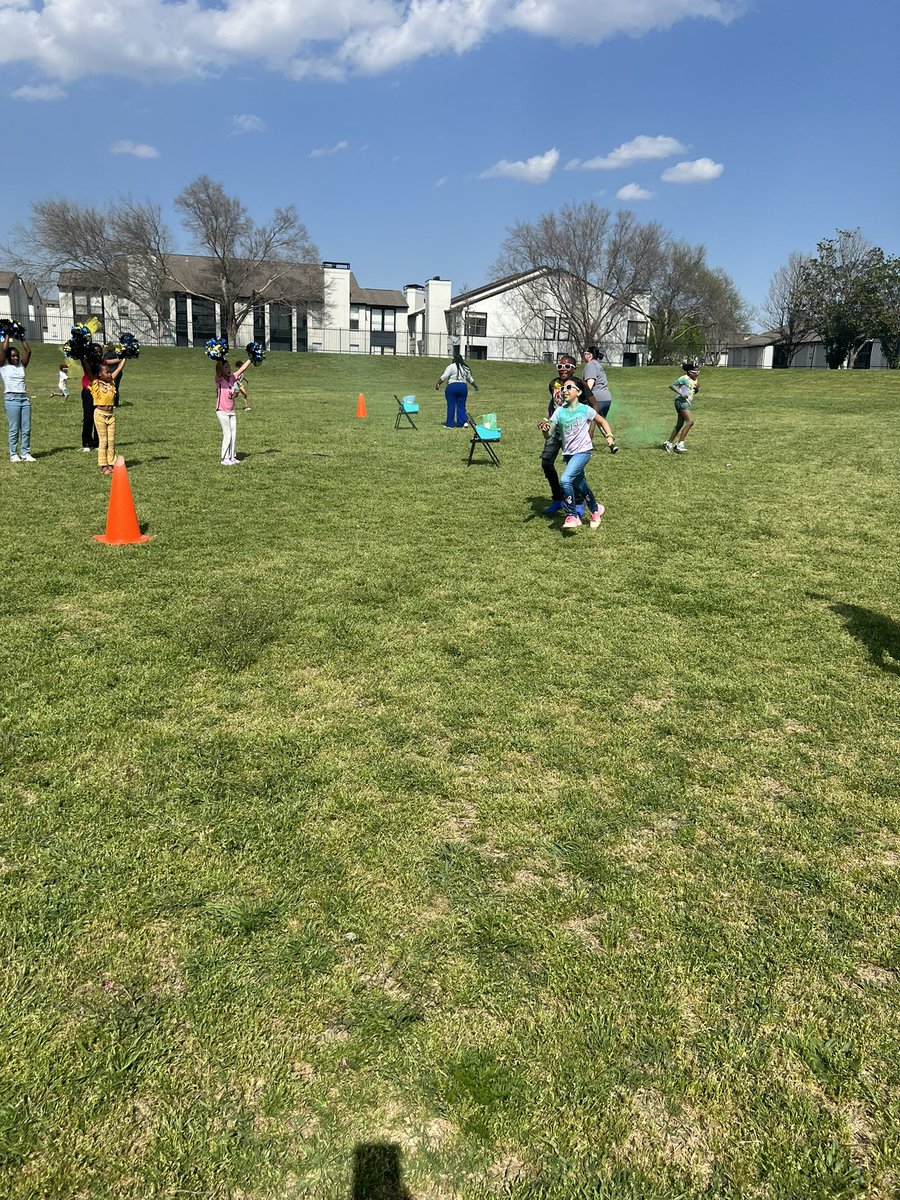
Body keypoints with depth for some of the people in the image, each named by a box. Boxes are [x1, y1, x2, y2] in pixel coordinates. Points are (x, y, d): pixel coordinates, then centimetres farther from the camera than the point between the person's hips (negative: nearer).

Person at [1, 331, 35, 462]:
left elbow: (28, 351, 7)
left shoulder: (21, 365, 15)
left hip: (24, 398, 4)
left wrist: (22, 338, 10)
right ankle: (13, 454, 2)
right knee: (14, 429, -4)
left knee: (26, 429, 2)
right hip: (11, 398, -4)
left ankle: (25, 454, 8)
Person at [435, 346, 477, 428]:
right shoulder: (465, 368, 14)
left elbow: (444, 377, -11)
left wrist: (437, 384, -7)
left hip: (452, 387, -5)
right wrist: (475, 386, 39)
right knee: (461, 406, 10)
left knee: (451, 406, -2)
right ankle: (461, 423, 7)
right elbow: (470, 379, 24)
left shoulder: (451, 366, -3)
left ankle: (449, 424, -1)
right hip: (463, 387, 5)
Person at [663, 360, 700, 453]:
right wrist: (681, 393, -24)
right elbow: (671, 385, -15)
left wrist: (697, 389, 3)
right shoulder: (684, 379, -11)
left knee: (680, 425, 12)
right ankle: (680, 444, -19)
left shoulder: (694, 380, 14)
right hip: (681, 401, -9)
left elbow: (693, 392, 25)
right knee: (690, 421, -20)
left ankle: (668, 443, 21)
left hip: (687, 403, 9)